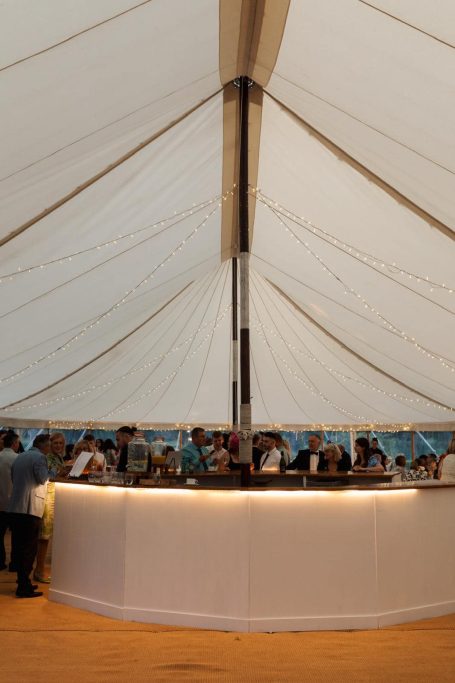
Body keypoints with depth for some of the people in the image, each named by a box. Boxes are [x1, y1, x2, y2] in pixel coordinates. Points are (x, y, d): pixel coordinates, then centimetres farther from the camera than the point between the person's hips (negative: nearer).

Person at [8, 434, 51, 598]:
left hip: (15, 507, 8)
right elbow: (43, 479, -17)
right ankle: (24, 587, -2)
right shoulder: (39, 457, -8)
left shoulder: (19, 457, 18)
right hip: (31, 508, -8)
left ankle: (23, 582, 22)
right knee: (29, 548, -3)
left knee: (19, 546, 13)